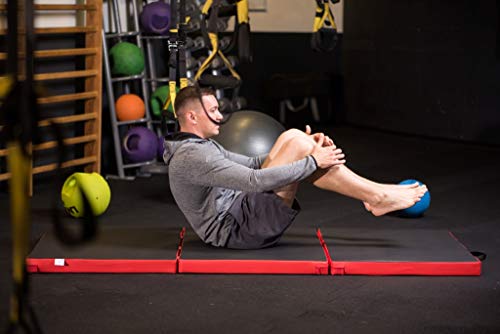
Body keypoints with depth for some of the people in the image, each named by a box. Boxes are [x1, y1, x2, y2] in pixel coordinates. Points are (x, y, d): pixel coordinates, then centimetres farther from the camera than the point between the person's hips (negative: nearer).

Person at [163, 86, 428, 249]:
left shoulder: (199, 146, 17)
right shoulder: (192, 157, -18)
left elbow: (251, 164, 20)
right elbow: (255, 181, -28)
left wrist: (304, 146, 9)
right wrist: (312, 162, -21)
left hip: (239, 215, 10)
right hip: (237, 231, -10)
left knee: (292, 137, 0)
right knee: (298, 146, -17)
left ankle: (371, 194, -2)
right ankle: (379, 197, -10)